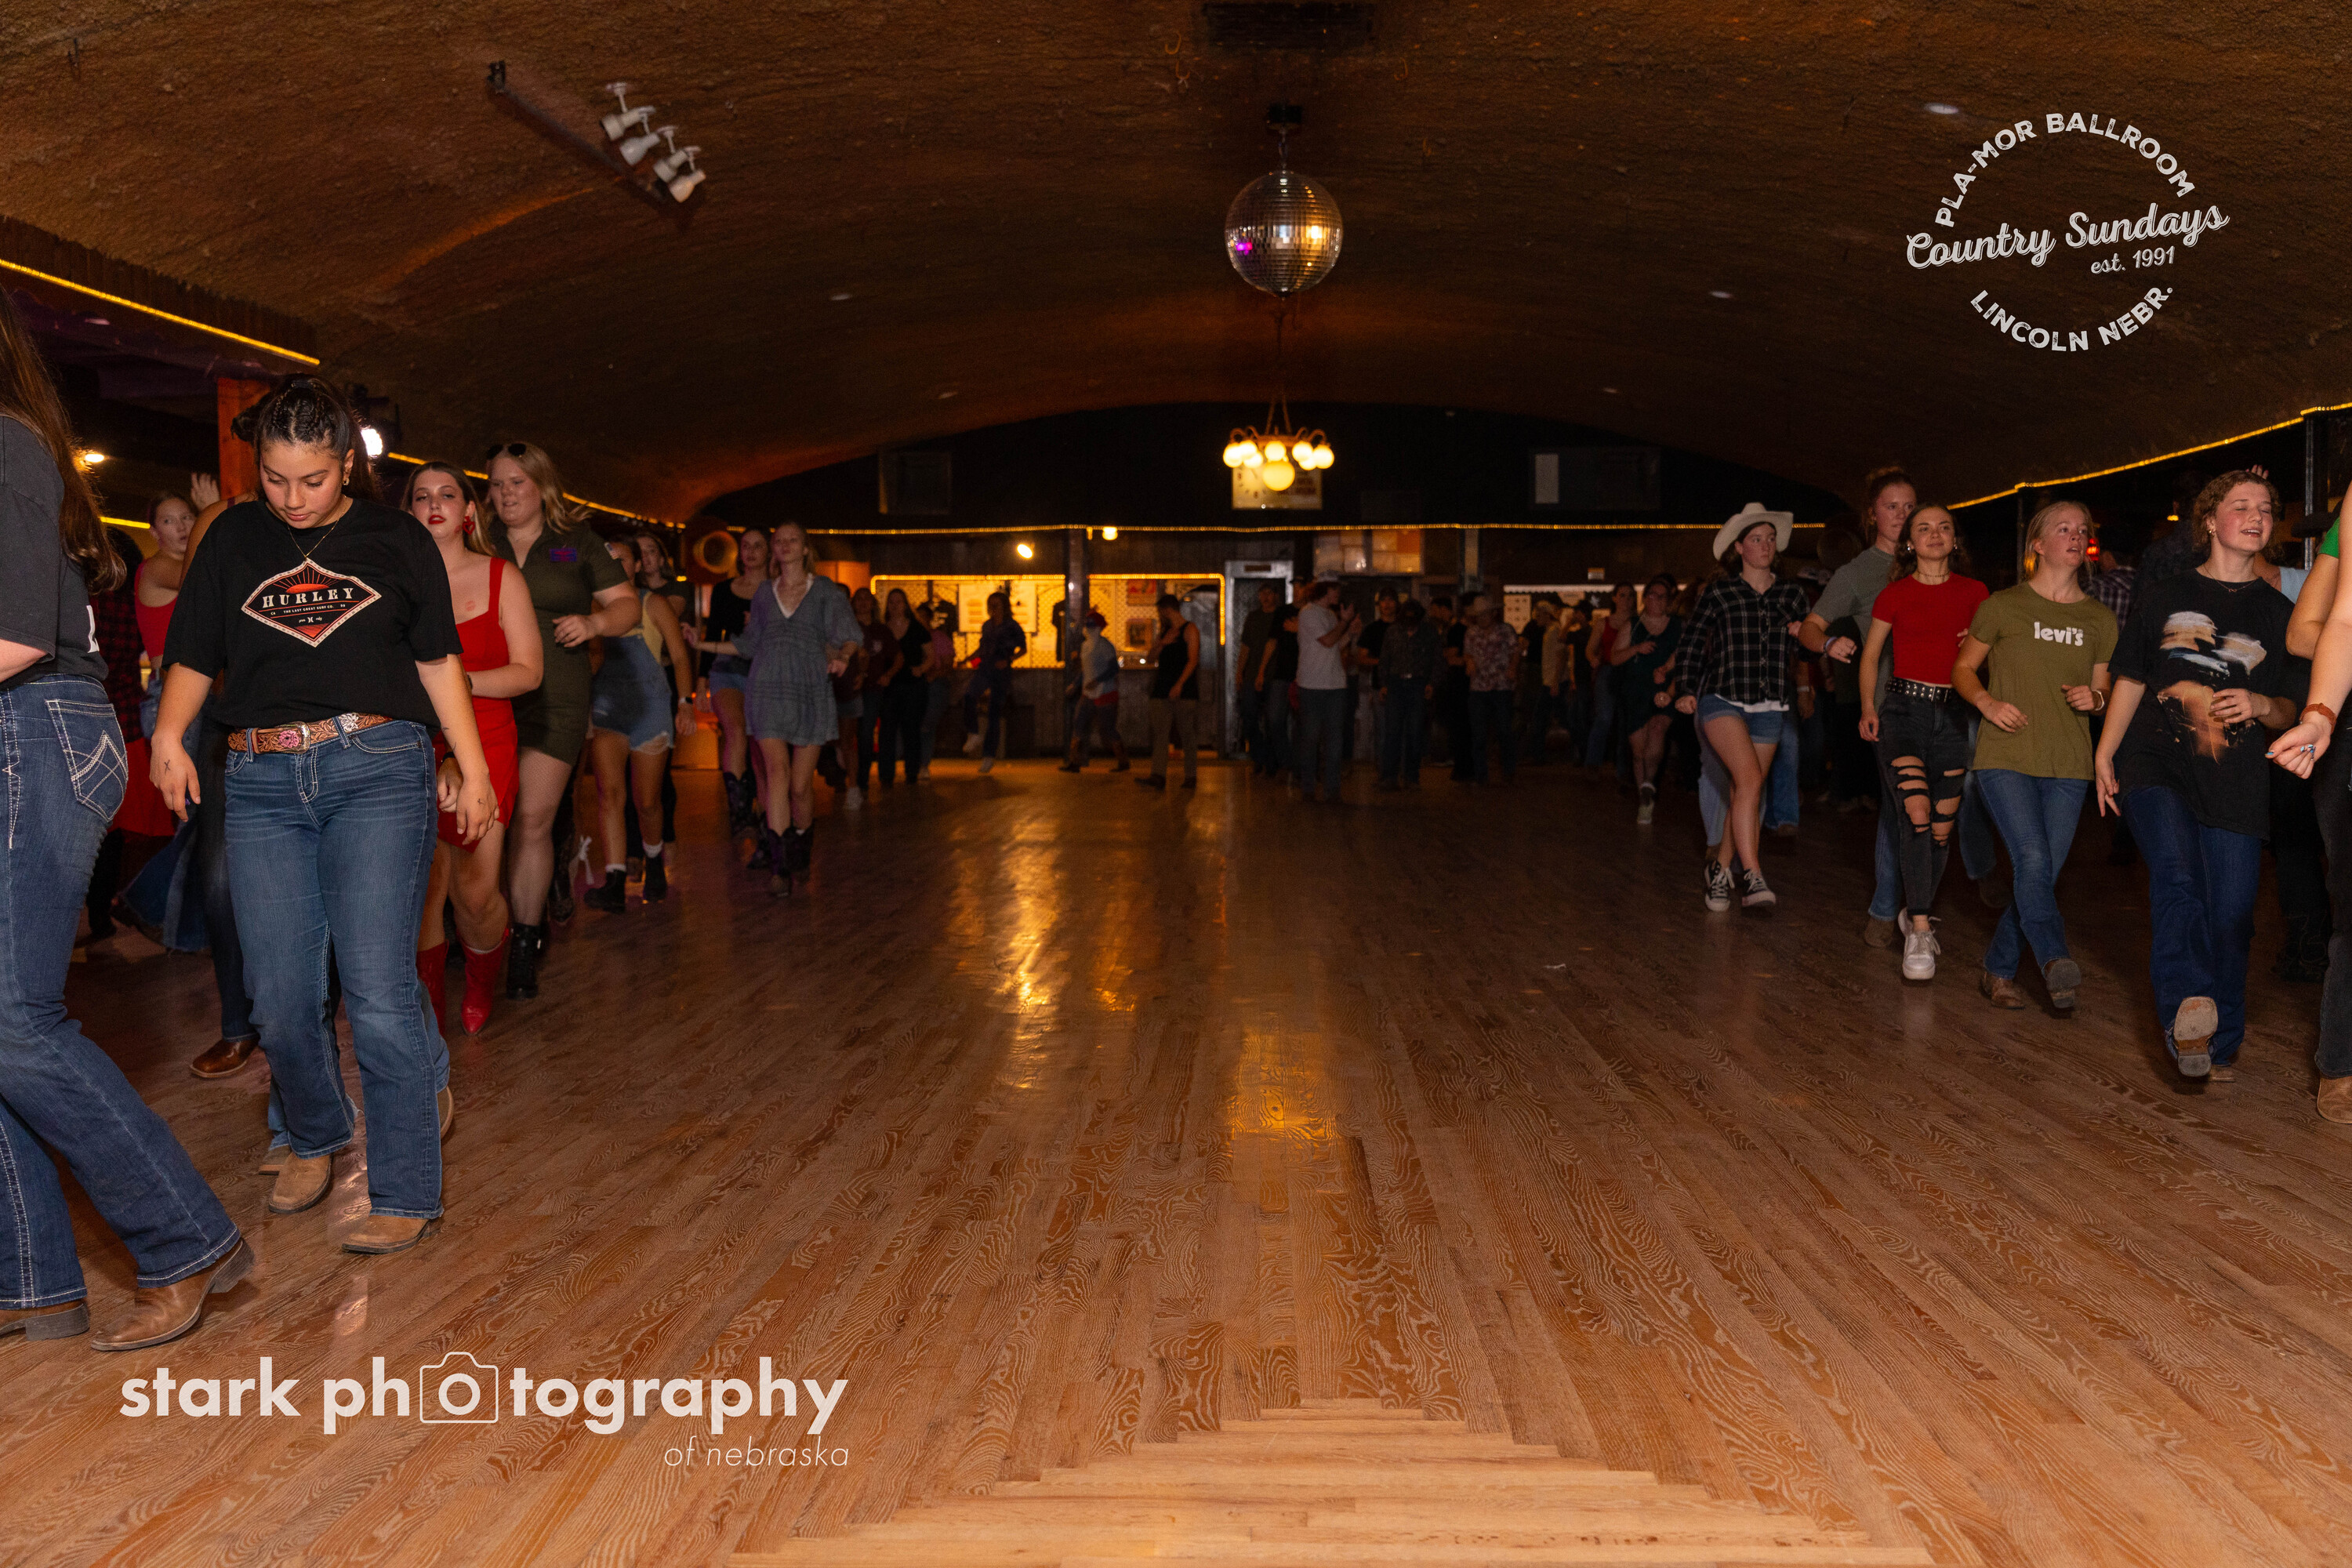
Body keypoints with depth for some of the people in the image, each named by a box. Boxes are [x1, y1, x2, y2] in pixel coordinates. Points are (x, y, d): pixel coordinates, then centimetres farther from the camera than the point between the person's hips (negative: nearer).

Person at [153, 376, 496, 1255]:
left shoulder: (397, 540, 11)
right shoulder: (234, 538, 14)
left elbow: (438, 660, 12)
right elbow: (194, 655, 12)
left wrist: (473, 770, 8)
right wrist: (168, 735, -6)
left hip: (378, 768, -3)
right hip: (261, 784, 3)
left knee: (378, 991, -10)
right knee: (280, 998, 3)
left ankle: (405, 1192, 0)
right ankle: (314, 1138, 31)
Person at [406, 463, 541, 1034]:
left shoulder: (500, 577, 4)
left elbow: (527, 670, -1)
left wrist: (454, 680, -14)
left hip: (483, 742, -1)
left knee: (474, 891, -6)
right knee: (423, 889, -1)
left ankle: (481, 988, 24)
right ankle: (427, 1006, 17)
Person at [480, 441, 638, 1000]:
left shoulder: (578, 549, 11)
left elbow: (628, 606, 11)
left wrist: (592, 622, -8)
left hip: (554, 699, -1)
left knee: (533, 820, -6)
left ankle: (525, 945, 5)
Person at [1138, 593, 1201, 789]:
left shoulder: (1190, 630, -1)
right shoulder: (1164, 632, 19)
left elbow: (1192, 660, -11)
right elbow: (1151, 658, 17)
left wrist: (1179, 684, -21)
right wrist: (1161, 643, -2)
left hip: (1184, 691, -6)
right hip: (1162, 691, 6)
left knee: (1186, 735, -1)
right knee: (1160, 733, -7)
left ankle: (1191, 777, 8)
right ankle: (1158, 777, -15)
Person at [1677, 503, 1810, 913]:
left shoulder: (1792, 595, 11)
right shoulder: (1720, 592, 1)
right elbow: (1691, 641, 7)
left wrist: (1801, 633, -2)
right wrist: (1686, 690, -1)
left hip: (1769, 708, 4)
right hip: (1722, 699, -4)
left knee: (1745, 794, 6)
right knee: (1750, 778, -22)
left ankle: (1720, 868, 25)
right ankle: (1753, 878, -23)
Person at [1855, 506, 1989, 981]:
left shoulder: (1974, 593, 10)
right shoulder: (1894, 594, 5)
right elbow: (1871, 655, 11)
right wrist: (1868, 708, -1)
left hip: (1953, 714, 3)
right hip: (1903, 707, -3)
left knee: (1942, 828, 5)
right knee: (1917, 814, -19)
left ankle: (1915, 913, 28)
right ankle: (1919, 933, -18)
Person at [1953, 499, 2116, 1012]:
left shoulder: (2099, 620, 13)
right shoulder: (2003, 606, 3)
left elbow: (2105, 689, 22)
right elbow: (1963, 669, 10)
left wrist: (2096, 698, -2)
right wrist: (1987, 702, -10)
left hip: (2068, 764, 4)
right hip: (2005, 757, -3)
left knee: (2042, 874, 3)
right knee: (2032, 860, -21)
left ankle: (1998, 970, 16)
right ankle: (2057, 961, -21)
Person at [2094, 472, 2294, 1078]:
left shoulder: (2278, 613, 15)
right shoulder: (2163, 596, 13)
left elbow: (2291, 710, 17)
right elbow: (2130, 681, 14)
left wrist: (2261, 706, -7)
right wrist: (2104, 755, 6)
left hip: (2235, 779, 1)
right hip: (2157, 766, -1)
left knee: (2230, 913, -1)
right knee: (2176, 875, -26)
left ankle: (2216, 1042, 15)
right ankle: (2189, 1010, -29)